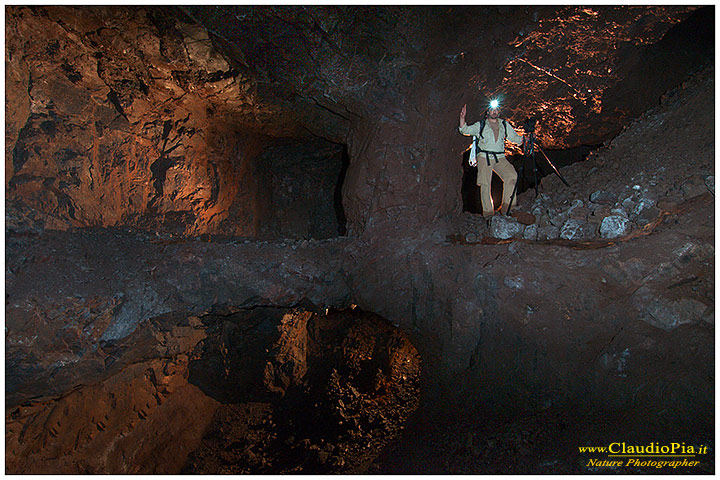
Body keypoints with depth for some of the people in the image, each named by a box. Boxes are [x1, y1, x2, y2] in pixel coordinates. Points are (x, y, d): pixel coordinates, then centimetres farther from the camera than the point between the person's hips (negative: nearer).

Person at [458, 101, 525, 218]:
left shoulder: (504, 124, 17)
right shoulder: (480, 125, 10)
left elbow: (515, 137, 21)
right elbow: (465, 130, 5)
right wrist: (462, 118, -10)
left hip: (500, 158, 2)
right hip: (484, 157, -2)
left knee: (512, 175, -18)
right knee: (485, 184, -8)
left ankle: (507, 206, -10)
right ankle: (488, 211, 1)